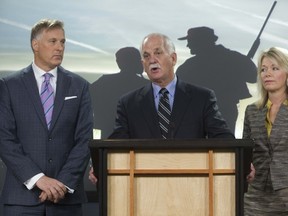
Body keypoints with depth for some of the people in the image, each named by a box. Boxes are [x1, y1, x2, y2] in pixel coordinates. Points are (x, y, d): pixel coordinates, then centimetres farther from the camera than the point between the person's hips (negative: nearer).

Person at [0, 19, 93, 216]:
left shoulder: (79, 86, 9)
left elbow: (84, 140, 3)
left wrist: (63, 183, -8)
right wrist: (38, 178, -12)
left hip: (67, 195, 1)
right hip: (23, 195, -1)